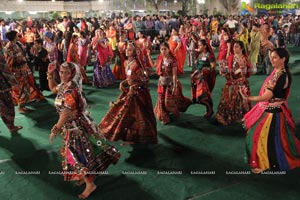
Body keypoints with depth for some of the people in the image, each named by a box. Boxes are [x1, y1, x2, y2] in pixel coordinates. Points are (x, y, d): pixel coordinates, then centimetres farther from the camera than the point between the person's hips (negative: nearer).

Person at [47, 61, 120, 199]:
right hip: (72, 125, 9)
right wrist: (50, 74, 9)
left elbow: (66, 113, -30)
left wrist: (55, 129, -23)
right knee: (78, 153, 21)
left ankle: (90, 184, 16)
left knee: (79, 155, 0)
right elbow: (53, 89, 24)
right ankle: (86, 175, 40)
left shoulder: (70, 90, -27)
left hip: (76, 125, -9)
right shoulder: (64, 85, 2)